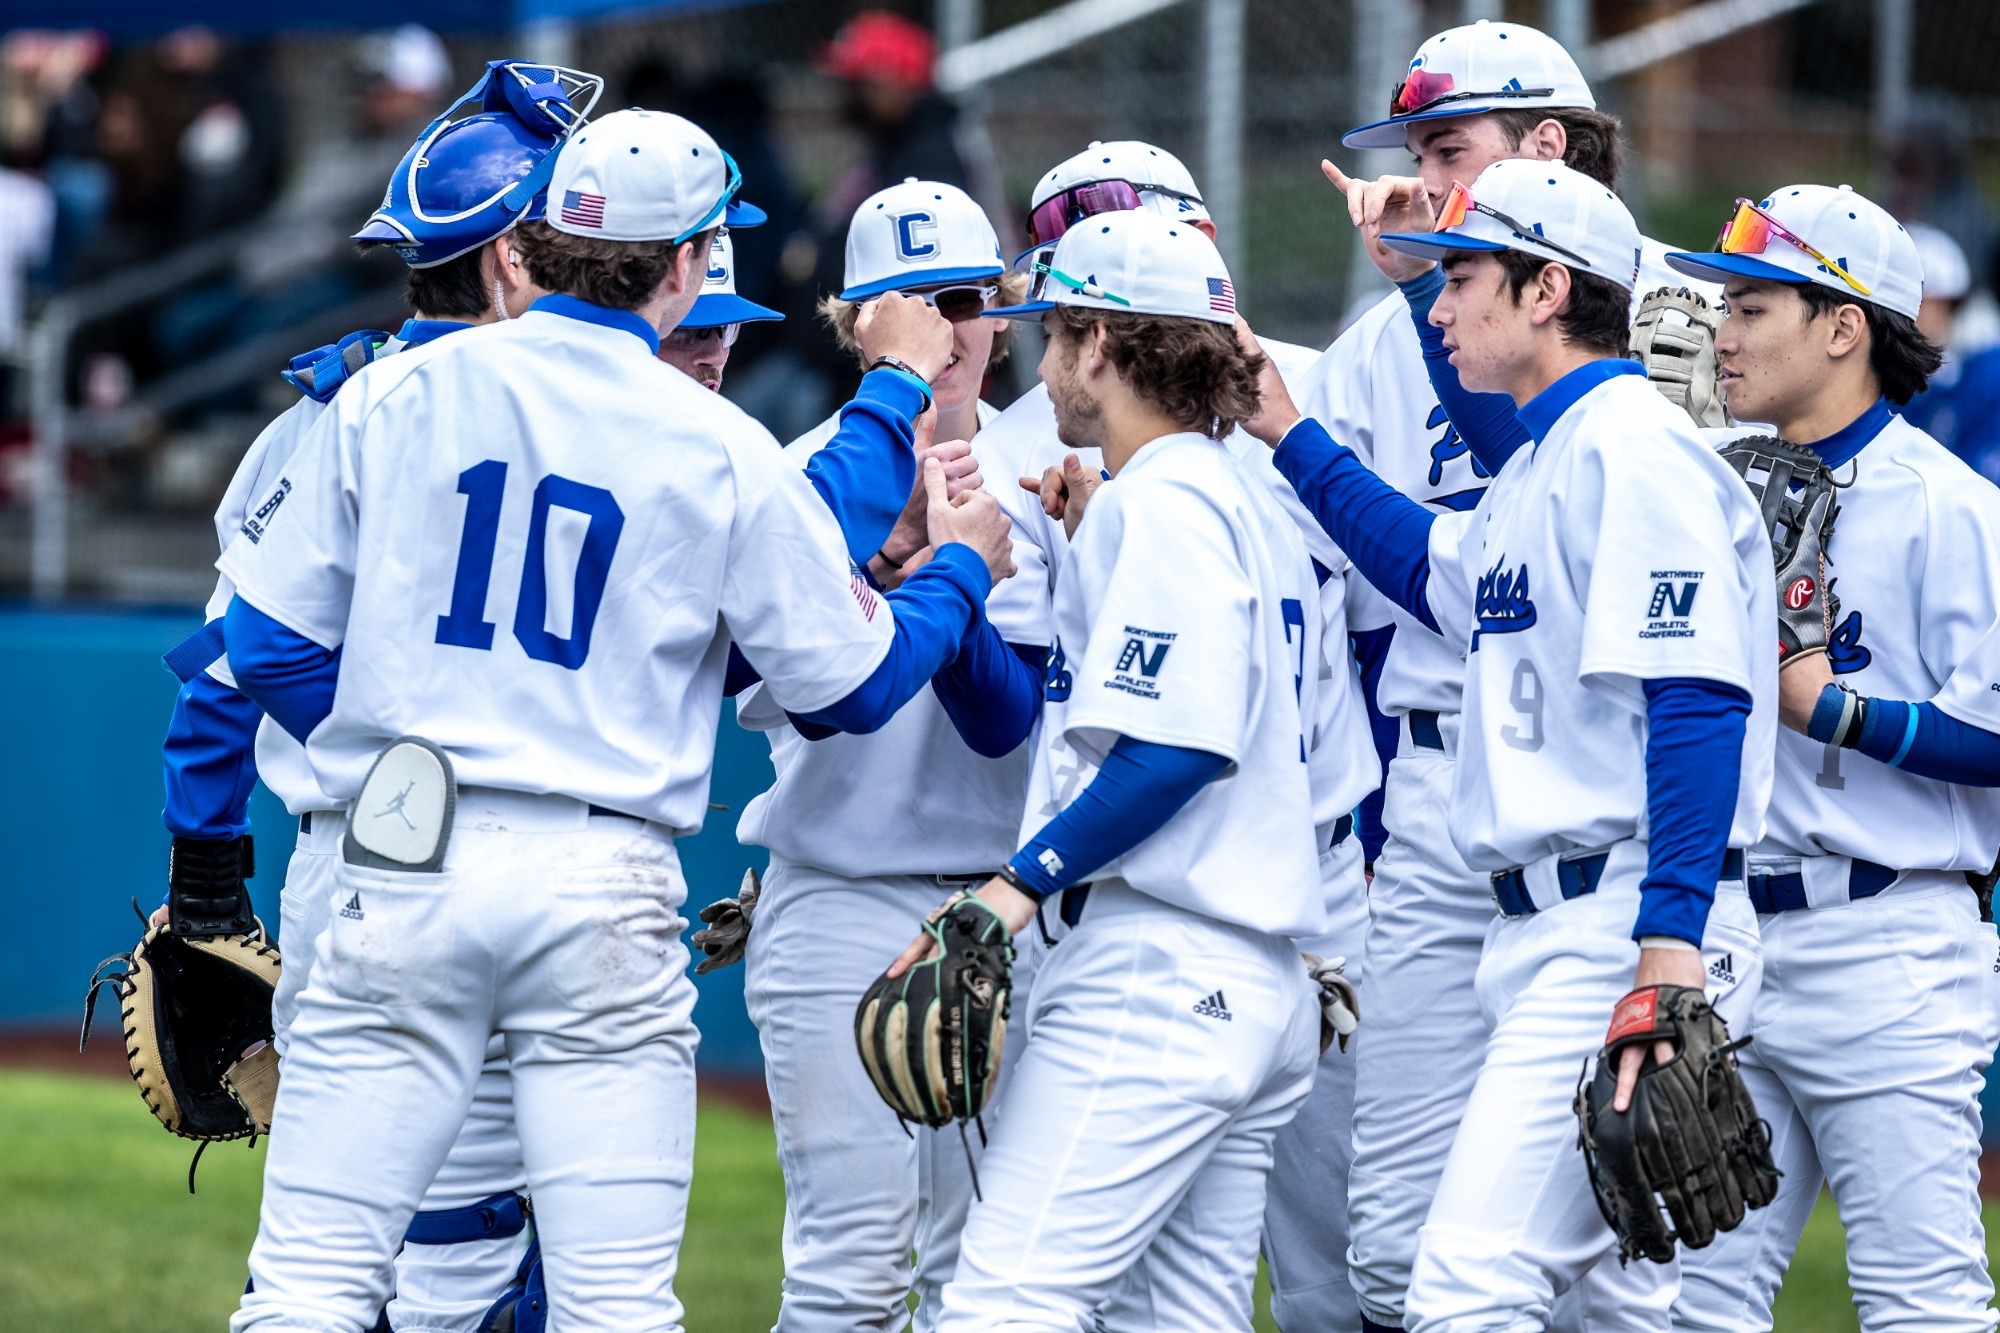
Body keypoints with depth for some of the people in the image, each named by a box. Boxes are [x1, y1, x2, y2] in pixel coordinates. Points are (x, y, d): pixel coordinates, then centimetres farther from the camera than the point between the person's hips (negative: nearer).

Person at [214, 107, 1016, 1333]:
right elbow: (854, 680, 7)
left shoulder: (393, 395, 4)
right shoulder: (722, 450, -1)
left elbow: (272, 642, 6)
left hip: (402, 867, 1)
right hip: (605, 887, -1)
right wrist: (964, 566, 24)